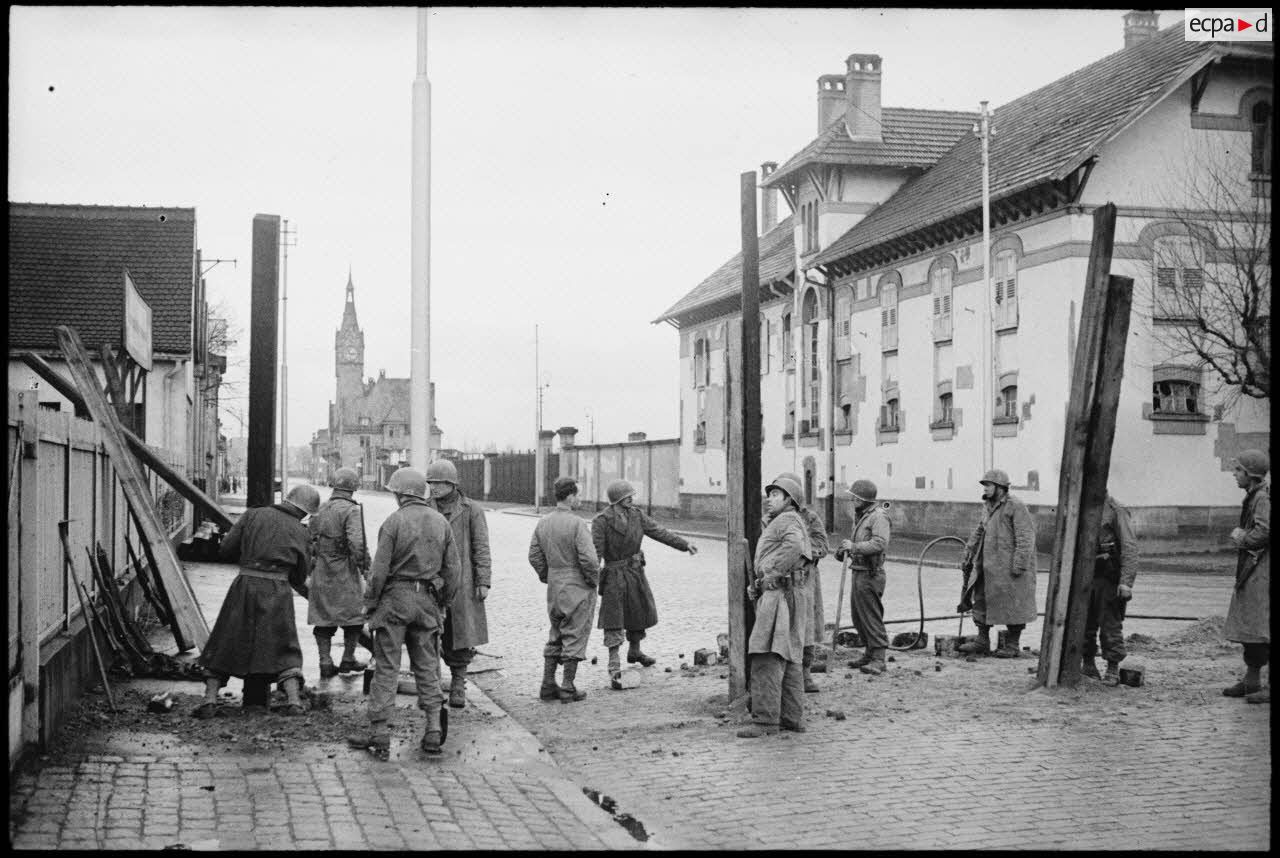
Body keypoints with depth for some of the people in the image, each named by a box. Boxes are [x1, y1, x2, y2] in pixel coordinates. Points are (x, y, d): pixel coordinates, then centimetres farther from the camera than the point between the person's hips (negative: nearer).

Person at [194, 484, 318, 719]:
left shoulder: (253, 515, 4)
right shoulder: (300, 532, 6)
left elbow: (225, 550, 4)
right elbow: (300, 577, 11)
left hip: (245, 585, 0)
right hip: (277, 591, 0)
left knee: (223, 646, 11)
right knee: (285, 650, 10)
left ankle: (210, 700, 6)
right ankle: (293, 700, -2)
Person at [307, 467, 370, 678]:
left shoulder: (320, 510, 8)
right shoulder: (351, 510, -12)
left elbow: (309, 540, 13)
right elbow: (357, 544, -23)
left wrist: (308, 570, 20)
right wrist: (365, 567, -14)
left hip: (320, 572, 6)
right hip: (344, 571, -5)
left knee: (323, 619, 10)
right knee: (354, 615, 10)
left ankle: (325, 663, 9)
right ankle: (348, 660, 15)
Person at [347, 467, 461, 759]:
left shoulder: (394, 521, -9)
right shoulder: (441, 522, 6)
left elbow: (380, 569, -11)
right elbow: (453, 570, 7)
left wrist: (370, 603, 0)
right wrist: (443, 603, 17)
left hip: (395, 598, -4)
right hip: (428, 602, 4)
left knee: (386, 668, 1)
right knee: (427, 667, 10)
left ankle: (379, 734, 4)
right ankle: (433, 732, 8)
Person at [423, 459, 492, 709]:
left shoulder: (471, 510, 1)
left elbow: (481, 548, 1)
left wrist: (483, 582, -5)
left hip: (462, 584, -2)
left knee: (460, 637, 2)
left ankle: (458, 685, 15)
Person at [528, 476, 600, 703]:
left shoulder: (543, 523, 5)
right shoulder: (577, 524, -18)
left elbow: (534, 556, 9)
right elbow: (589, 558, -22)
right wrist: (593, 580, -6)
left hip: (554, 589, 7)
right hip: (578, 589, -7)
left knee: (555, 637, 17)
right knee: (574, 637, 2)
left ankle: (548, 685, 17)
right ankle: (568, 688, 6)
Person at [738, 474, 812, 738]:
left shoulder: (788, 520, -6)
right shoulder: (776, 524, 27)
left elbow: (794, 546, -27)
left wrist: (772, 573, -20)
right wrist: (755, 585, 10)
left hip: (780, 595, -11)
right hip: (774, 596, 11)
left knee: (767, 659, -15)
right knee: (788, 660, 12)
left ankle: (765, 720, -18)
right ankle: (792, 718, 15)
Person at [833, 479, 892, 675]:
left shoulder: (878, 516, -14)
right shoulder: (861, 516, 17)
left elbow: (880, 544, -25)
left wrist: (853, 546, -24)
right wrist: (845, 550, 9)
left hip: (870, 574, -10)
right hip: (858, 572, 10)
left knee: (871, 617, -8)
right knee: (857, 615, 15)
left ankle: (878, 659, -5)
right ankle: (869, 653, 25)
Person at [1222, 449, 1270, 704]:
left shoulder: (1263, 498, -14)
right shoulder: (1253, 497, 17)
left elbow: (1264, 531, -24)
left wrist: (1242, 539, -10)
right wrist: (1240, 534, 5)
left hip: (1262, 571, -10)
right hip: (1250, 571, 10)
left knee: (1262, 629, -11)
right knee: (1248, 627, 13)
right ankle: (1251, 681, 20)